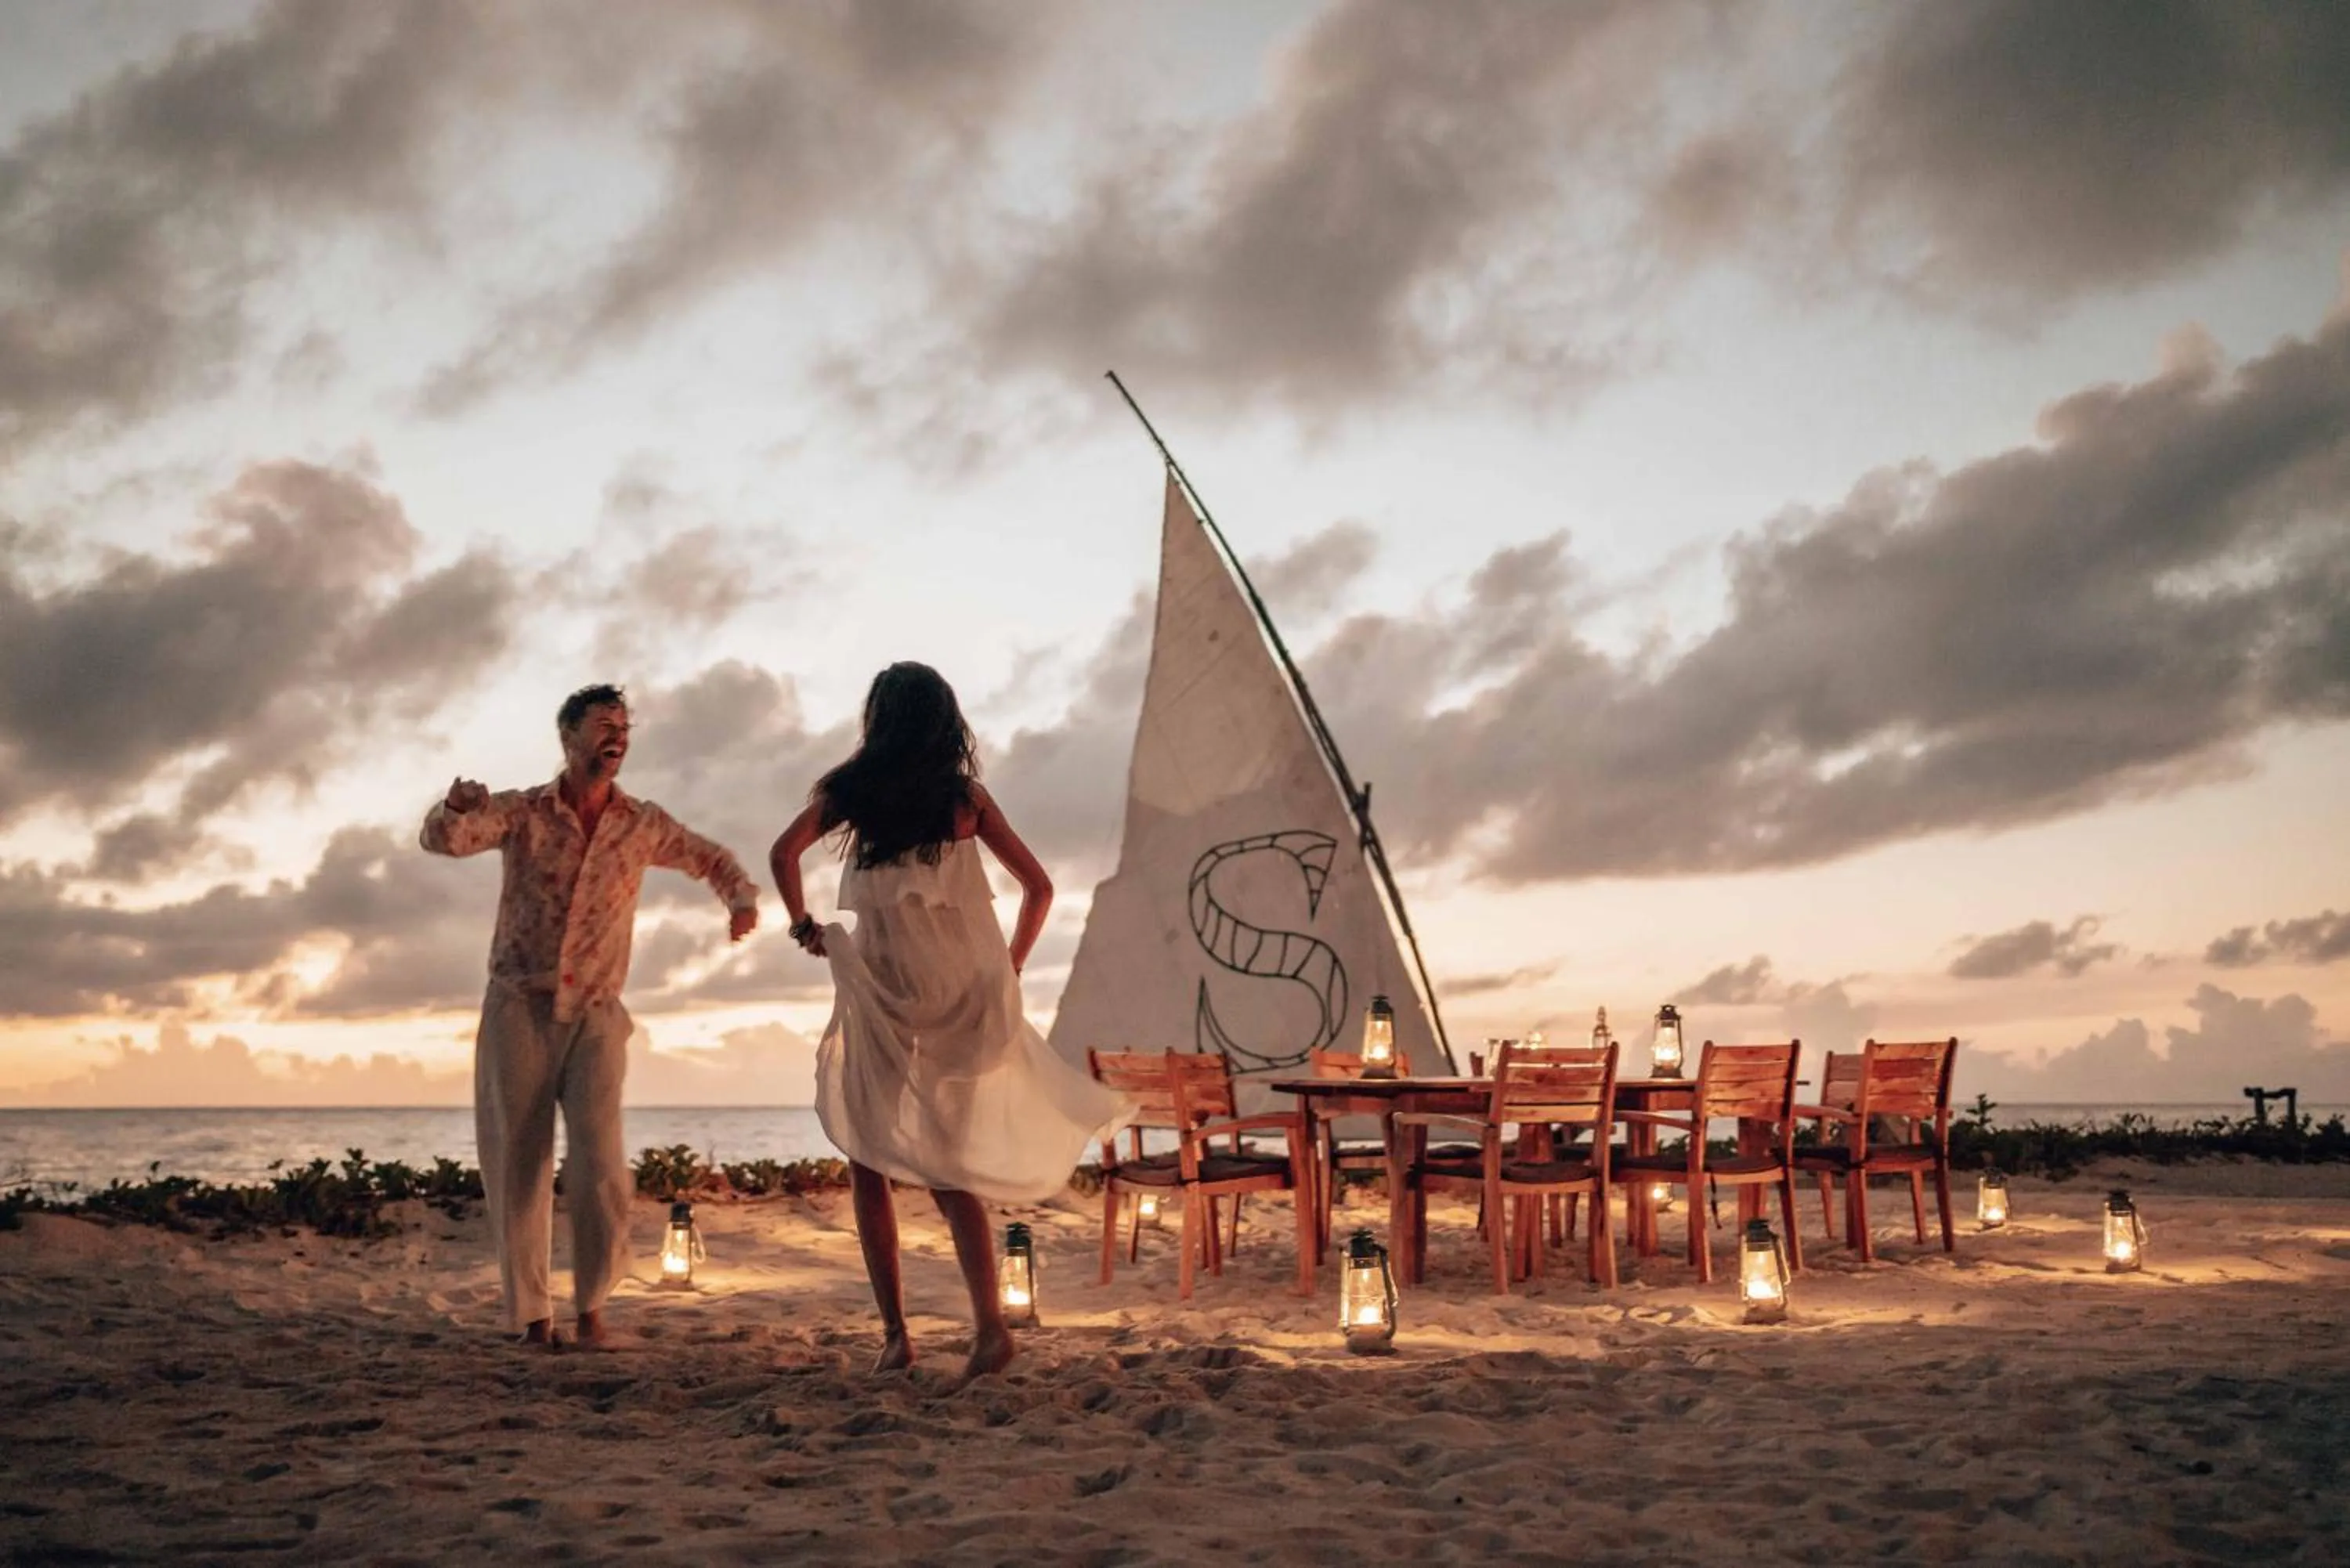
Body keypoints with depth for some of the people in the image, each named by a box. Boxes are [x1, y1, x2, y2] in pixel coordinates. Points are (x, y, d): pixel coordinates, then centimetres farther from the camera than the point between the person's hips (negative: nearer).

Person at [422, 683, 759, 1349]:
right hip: (517, 1012, 0)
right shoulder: (522, 813, 0)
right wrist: (456, 804, -39)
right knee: (517, 1169, 2)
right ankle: (531, 1313, 13)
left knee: (600, 1168, -13)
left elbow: (713, 861, 19)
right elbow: (444, 839, -15)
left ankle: (592, 1302, 6)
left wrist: (742, 899, -3)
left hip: (594, 1018, 1)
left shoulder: (643, 824, 6)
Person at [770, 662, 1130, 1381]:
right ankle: (988, 1322, -6)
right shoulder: (967, 796, 8)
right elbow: (1038, 887, 9)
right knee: (948, 1165, 10)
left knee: (870, 1163, 9)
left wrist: (802, 924, 3)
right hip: (964, 991, 3)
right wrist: (1009, 965, 17)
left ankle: (895, 1334, 2)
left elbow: (785, 851, -11)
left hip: (884, 984, -3)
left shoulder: (853, 786, 2)